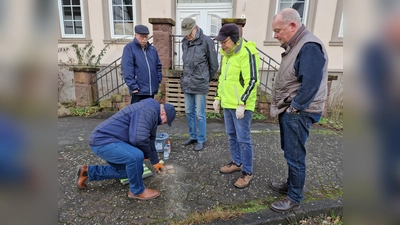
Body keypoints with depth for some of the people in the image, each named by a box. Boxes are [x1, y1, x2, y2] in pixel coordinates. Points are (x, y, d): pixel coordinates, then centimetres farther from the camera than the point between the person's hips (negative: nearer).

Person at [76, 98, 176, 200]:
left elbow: (150, 140, 25)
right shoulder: (149, 109, -20)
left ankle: (88, 172, 30)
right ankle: (137, 191, -4)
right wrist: (147, 155, -9)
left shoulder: (152, 113, 14)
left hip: (105, 141, 11)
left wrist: (155, 161, 33)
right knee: (136, 156, -29)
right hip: (102, 141, -11)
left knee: (125, 171, 21)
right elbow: (139, 138, -31)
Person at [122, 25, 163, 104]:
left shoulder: (152, 49, 11)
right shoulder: (129, 48, -6)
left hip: (152, 90, 6)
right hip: (138, 91, -5)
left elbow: (158, 66, 18)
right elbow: (127, 70, -13)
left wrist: (158, 80, 8)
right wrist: (133, 87, -17)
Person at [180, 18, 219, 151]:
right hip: (186, 84, 6)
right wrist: (186, 77, 12)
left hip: (200, 85, -6)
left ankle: (201, 140, 19)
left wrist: (205, 79, 5)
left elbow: (214, 65, -4)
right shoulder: (185, 42, 6)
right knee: (189, 112, 14)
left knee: (200, 115, 3)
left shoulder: (206, 41, -10)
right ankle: (193, 136, 31)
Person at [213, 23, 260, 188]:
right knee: (232, 135, 17)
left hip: (241, 105, -9)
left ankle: (247, 172, 14)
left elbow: (252, 81, -20)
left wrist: (242, 104, -22)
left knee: (243, 139, -1)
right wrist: (218, 97, 17)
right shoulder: (226, 54, 12)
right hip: (228, 103, 9)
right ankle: (237, 163, 34)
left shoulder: (247, 53, -16)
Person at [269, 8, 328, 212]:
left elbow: (310, 85, -25)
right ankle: (290, 185, 38)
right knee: (290, 152, 20)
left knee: (294, 155, 2)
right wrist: (284, 108, 13)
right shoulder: (295, 45, 13)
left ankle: (294, 198, 19)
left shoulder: (309, 47, -18)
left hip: (297, 113, -10)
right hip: (289, 111, 10)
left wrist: (294, 108, -17)